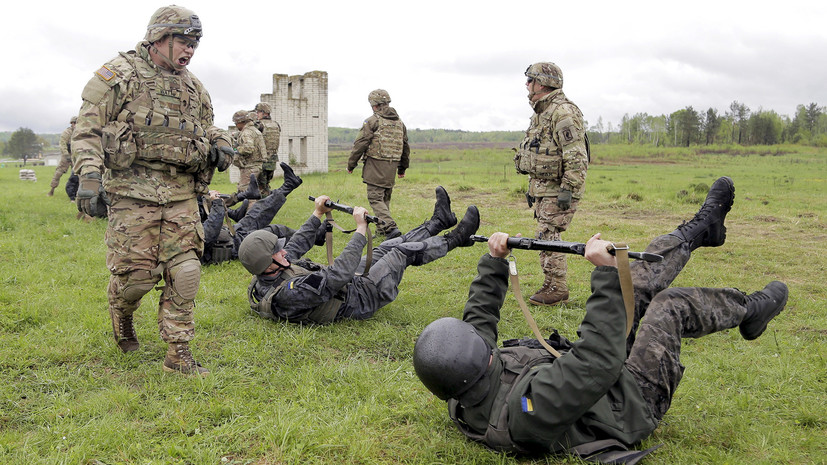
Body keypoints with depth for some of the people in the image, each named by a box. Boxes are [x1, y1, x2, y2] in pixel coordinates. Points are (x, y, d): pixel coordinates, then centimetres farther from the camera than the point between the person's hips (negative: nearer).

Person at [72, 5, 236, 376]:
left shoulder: (193, 86, 16)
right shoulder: (120, 74, -1)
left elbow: (207, 126, 32)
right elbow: (87, 130, -5)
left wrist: (219, 142, 7)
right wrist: (89, 177, -18)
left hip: (181, 194, 5)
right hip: (133, 191, -5)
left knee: (184, 271, -2)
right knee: (136, 274, -2)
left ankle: (178, 353, 8)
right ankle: (121, 317, 33)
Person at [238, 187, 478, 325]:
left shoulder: (261, 281, -9)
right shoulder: (289, 293, -40)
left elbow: (296, 247, 8)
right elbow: (339, 275, -42)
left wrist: (317, 214, 14)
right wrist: (361, 228, -36)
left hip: (350, 284, 9)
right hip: (362, 298, -9)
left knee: (387, 248, 15)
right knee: (404, 251, -2)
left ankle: (439, 221, 30)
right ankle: (454, 240, 21)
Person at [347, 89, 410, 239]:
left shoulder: (372, 121, -7)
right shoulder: (400, 122, 15)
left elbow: (360, 145, -7)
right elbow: (405, 147, 21)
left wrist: (351, 164, 3)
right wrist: (402, 167, 30)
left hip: (376, 165, -7)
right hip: (392, 167, 7)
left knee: (375, 198, -7)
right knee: (385, 198, 16)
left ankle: (391, 228, -20)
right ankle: (381, 229, 22)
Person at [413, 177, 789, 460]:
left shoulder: (461, 400, -18)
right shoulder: (526, 408, -46)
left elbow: (479, 317, -1)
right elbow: (600, 362, -48)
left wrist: (494, 261, -1)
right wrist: (606, 273, -46)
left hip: (600, 385, 8)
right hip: (628, 405, -8)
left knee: (636, 283, 4)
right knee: (670, 306, -2)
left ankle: (701, 229, 27)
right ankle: (747, 311, 30)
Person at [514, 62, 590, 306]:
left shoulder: (563, 112, -16)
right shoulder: (541, 113, 17)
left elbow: (576, 157, -22)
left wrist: (568, 190, -24)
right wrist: (532, 186, 24)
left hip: (557, 190, -10)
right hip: (542, 188, 10)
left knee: (548, 238, -9)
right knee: (546, 238, 12)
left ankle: (557, 290, 0)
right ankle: (551, 286, 20)